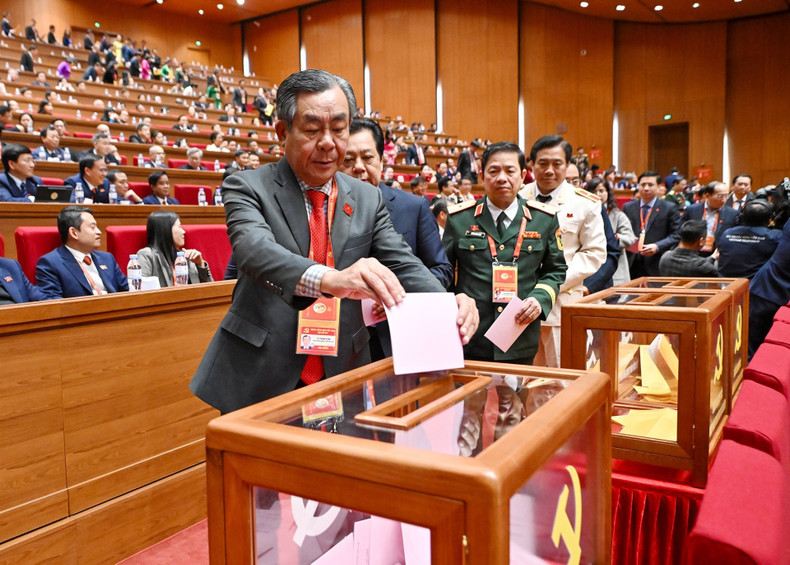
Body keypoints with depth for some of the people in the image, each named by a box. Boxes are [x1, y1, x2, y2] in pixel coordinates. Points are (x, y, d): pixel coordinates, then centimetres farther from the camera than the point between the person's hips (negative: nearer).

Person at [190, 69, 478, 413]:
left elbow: (402, 264, -2)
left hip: (342, 377, 3)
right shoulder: (247, 188, -7)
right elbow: (254, 249, -25)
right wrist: (330, 279, -45)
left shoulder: (368, 199, 5)